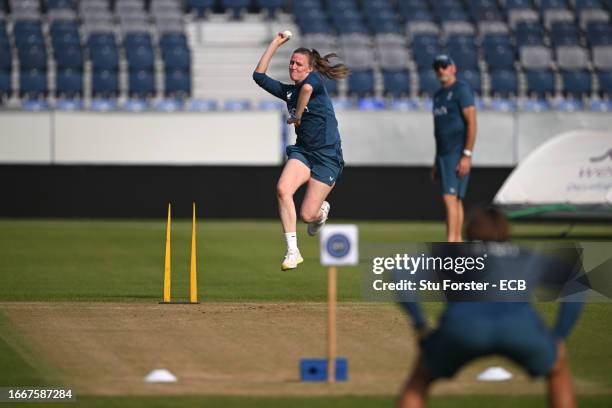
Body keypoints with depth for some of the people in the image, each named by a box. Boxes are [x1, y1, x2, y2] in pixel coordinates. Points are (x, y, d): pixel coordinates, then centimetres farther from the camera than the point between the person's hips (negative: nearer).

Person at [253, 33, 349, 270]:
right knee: (282, 189, -26)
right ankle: (292, 251, -19)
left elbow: (307, 87, -30)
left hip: (327, 156, -5)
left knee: (307, 215, -6)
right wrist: (275, 43, 12)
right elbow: (259, 75, 12)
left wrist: (297, 116, -18)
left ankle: (322, 209, 35)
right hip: (302, 151, 5)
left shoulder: (315, 79, -5)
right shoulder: (288, 91, 13)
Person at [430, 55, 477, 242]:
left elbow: (472, 123, -15)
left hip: (458, 154, -9)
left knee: (450, 198, -17)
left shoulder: (462, 89, -8)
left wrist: (467, 155, -22)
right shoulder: (438, 95, 19)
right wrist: (436, 161, 20)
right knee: (455, 200, 9)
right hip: (444, 154, 9)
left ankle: (450, 244, -24)